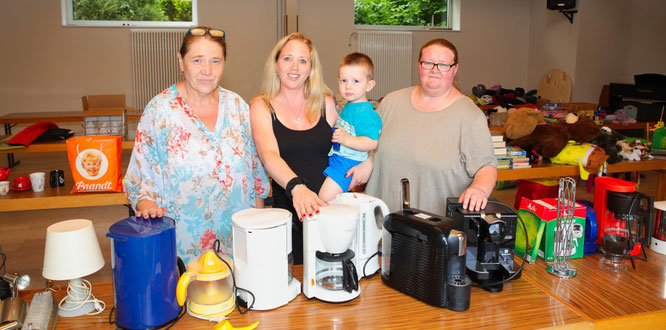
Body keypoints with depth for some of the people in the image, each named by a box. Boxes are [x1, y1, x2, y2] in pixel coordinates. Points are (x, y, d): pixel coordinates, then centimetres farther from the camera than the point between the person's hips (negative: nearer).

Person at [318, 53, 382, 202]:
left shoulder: (365, 113, -22)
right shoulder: (349, 106, 10)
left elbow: (372, 143, -30)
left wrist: (346, 139, -38)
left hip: (348, 162, -10)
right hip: (336, 156, 10)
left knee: (325, 198, -18)